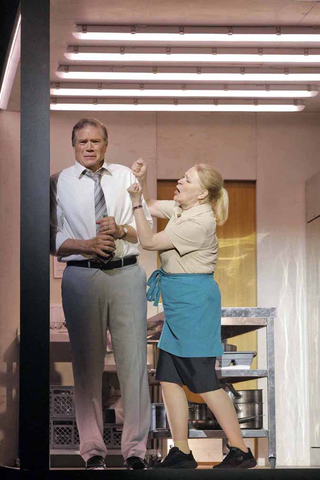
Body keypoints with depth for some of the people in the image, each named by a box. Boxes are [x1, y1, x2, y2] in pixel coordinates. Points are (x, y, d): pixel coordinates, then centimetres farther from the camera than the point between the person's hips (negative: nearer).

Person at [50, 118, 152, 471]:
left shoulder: (125, 177, 13)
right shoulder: (59, 183, 6)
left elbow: (148, 227, 13)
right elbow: (53, 238, 3)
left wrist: (121, 230, -7)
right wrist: (87, 245, -13)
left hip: (126, 273, 1)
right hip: (81, 276, -1)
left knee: (133, 358, -3)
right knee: (86, 362, 3)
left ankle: (135, 448, 3)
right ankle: (92, 449, 11)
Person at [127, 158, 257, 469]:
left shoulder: (199, 222, -19)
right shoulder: (181, 209, 9)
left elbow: (148, 242, -16)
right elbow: (151, 207, 26)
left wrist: (135, 201, -15)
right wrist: (142, 181, 8)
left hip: (193, 298, -10)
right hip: (178, 302, 10)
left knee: (203, 381, -7)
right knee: (168, 377, 8)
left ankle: (242, 452, 2)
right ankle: (181, 453, 13)